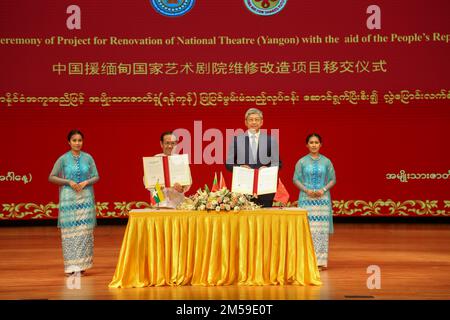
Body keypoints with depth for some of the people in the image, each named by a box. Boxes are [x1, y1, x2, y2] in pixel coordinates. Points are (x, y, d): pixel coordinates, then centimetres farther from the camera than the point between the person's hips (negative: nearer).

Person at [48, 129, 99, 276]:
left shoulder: (88, 158, 4)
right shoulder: (63, 159, 0)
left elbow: (96, 177, 7)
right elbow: (52, 177, 1)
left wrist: (86, 182, -12)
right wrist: (68, 182, -10)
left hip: (85, 198, 1)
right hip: (68, 198, -1)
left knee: (85, 231, -1)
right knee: (69, 231, -2)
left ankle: (82, 264, 7)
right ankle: (71, 265, 2)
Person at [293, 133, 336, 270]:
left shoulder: (326, 161, 5)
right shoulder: (302, 162, 3)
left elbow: (333, 179, 6)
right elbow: (296, 179, 2)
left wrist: (324, 189, -10)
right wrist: (306, 190, -12)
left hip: (323, 199, 1)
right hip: (306, 199, -1)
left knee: (322, 229, 0)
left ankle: (320, 260, 4)